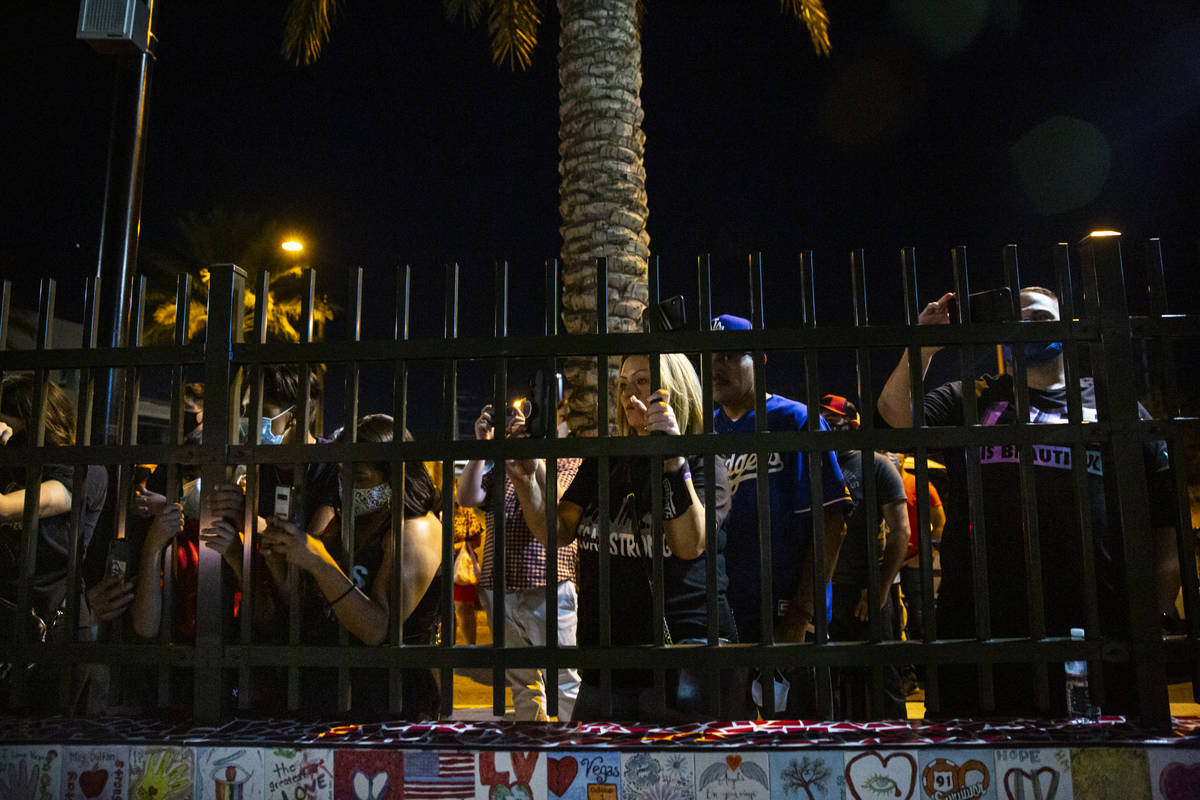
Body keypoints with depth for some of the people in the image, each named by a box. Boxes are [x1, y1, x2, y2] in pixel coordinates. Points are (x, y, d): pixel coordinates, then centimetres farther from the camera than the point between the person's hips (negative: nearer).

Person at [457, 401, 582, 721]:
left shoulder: (567, 460, 6)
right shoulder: (499, 471, 17)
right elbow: (468, 498, 1)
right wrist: (482, 443, -2)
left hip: (547, 590, -5)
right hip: (498, 590, 5)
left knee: (564, 685, -3)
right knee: (521, 684, 14)